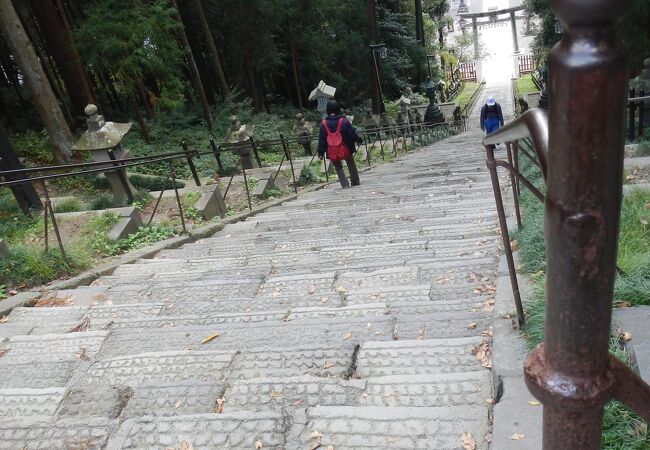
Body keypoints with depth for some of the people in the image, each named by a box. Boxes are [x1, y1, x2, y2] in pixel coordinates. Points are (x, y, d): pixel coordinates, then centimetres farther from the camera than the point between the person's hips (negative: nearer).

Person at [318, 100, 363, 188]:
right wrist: (359, 140, 15)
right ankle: (355, 182, 28)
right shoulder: (344, 121, -10)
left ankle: (345, 185, 1)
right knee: (351, 166, 19)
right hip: (345, 149, 0)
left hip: (332, 152, 1)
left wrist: (321, 153, 3)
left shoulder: (323, 123, -6)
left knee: (338, 168, 14)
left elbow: (321, 140, -3)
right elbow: (352, 134, -4)